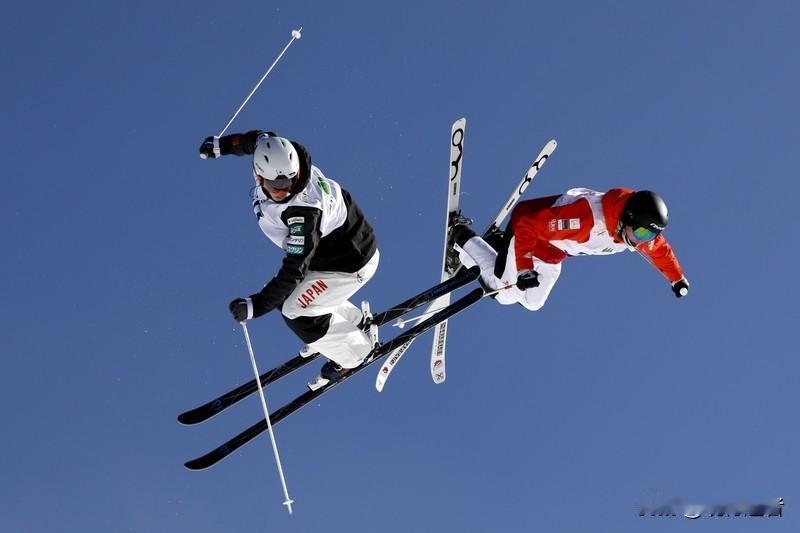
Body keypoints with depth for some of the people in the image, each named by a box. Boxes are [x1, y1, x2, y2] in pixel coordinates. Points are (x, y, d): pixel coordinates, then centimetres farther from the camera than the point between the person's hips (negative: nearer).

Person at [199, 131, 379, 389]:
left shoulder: (303, 211, -42)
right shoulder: (272, 155, -22)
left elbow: (294, 269, -42)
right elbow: (260, 138, 4)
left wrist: (255, 305, -48)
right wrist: (221, 145, 18)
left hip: (351, 262, -9)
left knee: (296, 312, -6)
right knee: (285, 293, 18)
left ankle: (354, 352, 20)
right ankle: (354, 320, 42)